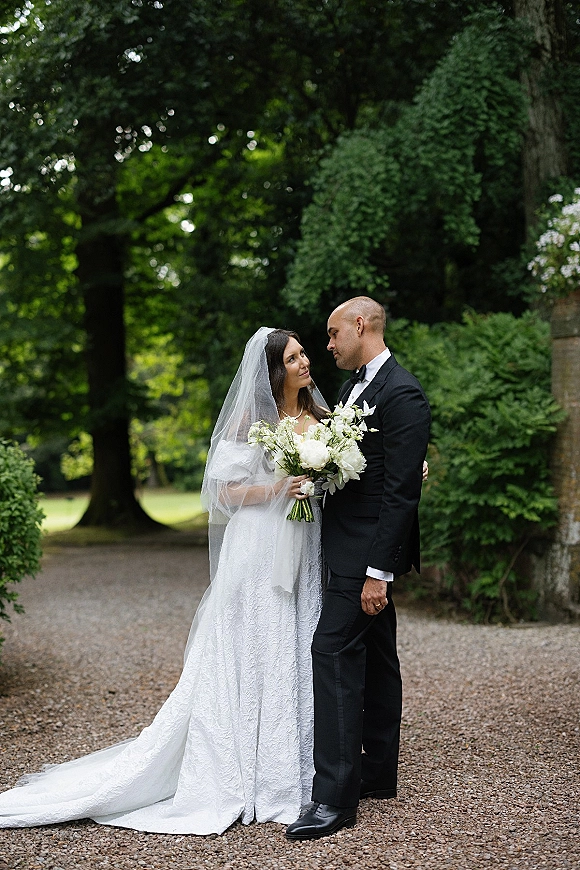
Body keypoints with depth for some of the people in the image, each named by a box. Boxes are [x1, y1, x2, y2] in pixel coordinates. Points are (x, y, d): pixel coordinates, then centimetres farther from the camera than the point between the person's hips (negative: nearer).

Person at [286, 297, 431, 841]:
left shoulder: (401, 393, -16)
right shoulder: (355, 386, 14)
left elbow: (401, 491, -21)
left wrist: (378, 571, -23)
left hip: (368, 552, -10)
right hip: (353, 549, 10)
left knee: (332, 651, -13)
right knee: (374, 657, 15)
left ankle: (335, 797, -10)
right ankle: (378, 774, 26)